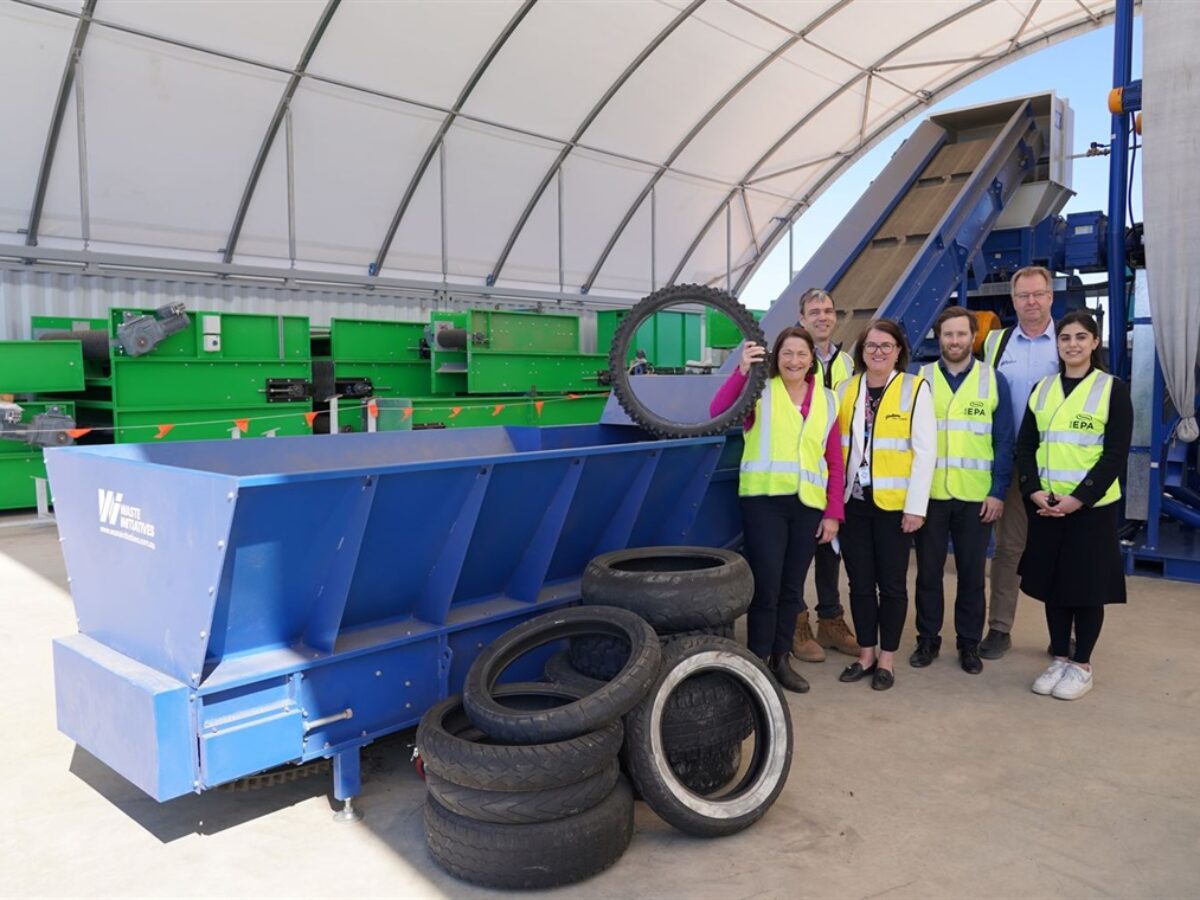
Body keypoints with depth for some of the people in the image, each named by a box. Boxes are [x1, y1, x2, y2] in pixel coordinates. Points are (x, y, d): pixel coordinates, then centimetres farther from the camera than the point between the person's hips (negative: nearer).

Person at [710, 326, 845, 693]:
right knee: (766, 585, -3)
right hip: (764, 500, -4)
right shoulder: (760, 391, 0)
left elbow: (834, 462, 10)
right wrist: (742, 371, -30)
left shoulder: (826, 400, 11)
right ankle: (759, 661, 12)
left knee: (792, 587, 12)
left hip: (808, 504, 4)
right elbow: (718, 413, -19)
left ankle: (781, 658, 26)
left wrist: (833, 512, 4)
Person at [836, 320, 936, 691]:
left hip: (894, 503, -3)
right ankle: (865, 654, 24)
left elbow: (925, 451, -8)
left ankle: (887, 659, 20)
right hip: (853, 501, 3)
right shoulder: (845, 389, 7)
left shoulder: (915, 388, -4)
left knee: (892, 584, 7)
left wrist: (916, 505, -12)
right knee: (860, 582, 10)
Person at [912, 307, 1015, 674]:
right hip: (929, 494, 0)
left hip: (977, 498, 0)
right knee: (928, 571, 9)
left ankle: (969, 644, 24)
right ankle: (927, 639, 23)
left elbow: (1004, 441, 2)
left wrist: (998, 491, -5)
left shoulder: (993, 380, 2)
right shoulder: (921, 379, 3)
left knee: (972, 574, 10)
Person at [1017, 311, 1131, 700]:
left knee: (1087, 586, 4)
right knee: (1052, 583, 10)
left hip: (1091, 506, -4)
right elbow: (1024, 445, 6)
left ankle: (1082, 666, 17)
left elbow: (1116, 454, -9)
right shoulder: (1042, 389, 9)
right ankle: (1060, 659, 23)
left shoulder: (1113, 389, -3)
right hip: (1045, 505, 4)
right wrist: (1034, 491, -9)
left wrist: (1078, 497, -17)